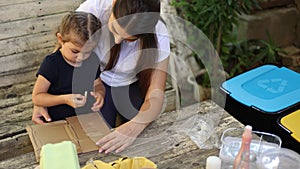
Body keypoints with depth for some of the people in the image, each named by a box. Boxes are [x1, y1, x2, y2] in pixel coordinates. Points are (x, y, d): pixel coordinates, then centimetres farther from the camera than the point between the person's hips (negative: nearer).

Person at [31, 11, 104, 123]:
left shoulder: (92, 61, 2)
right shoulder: (52, 63, -13)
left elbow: (97, 85, 18)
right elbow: (36, 97, -10)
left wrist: (99, 94, -7)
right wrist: (64, 99, -23)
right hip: (55, 122, -3)